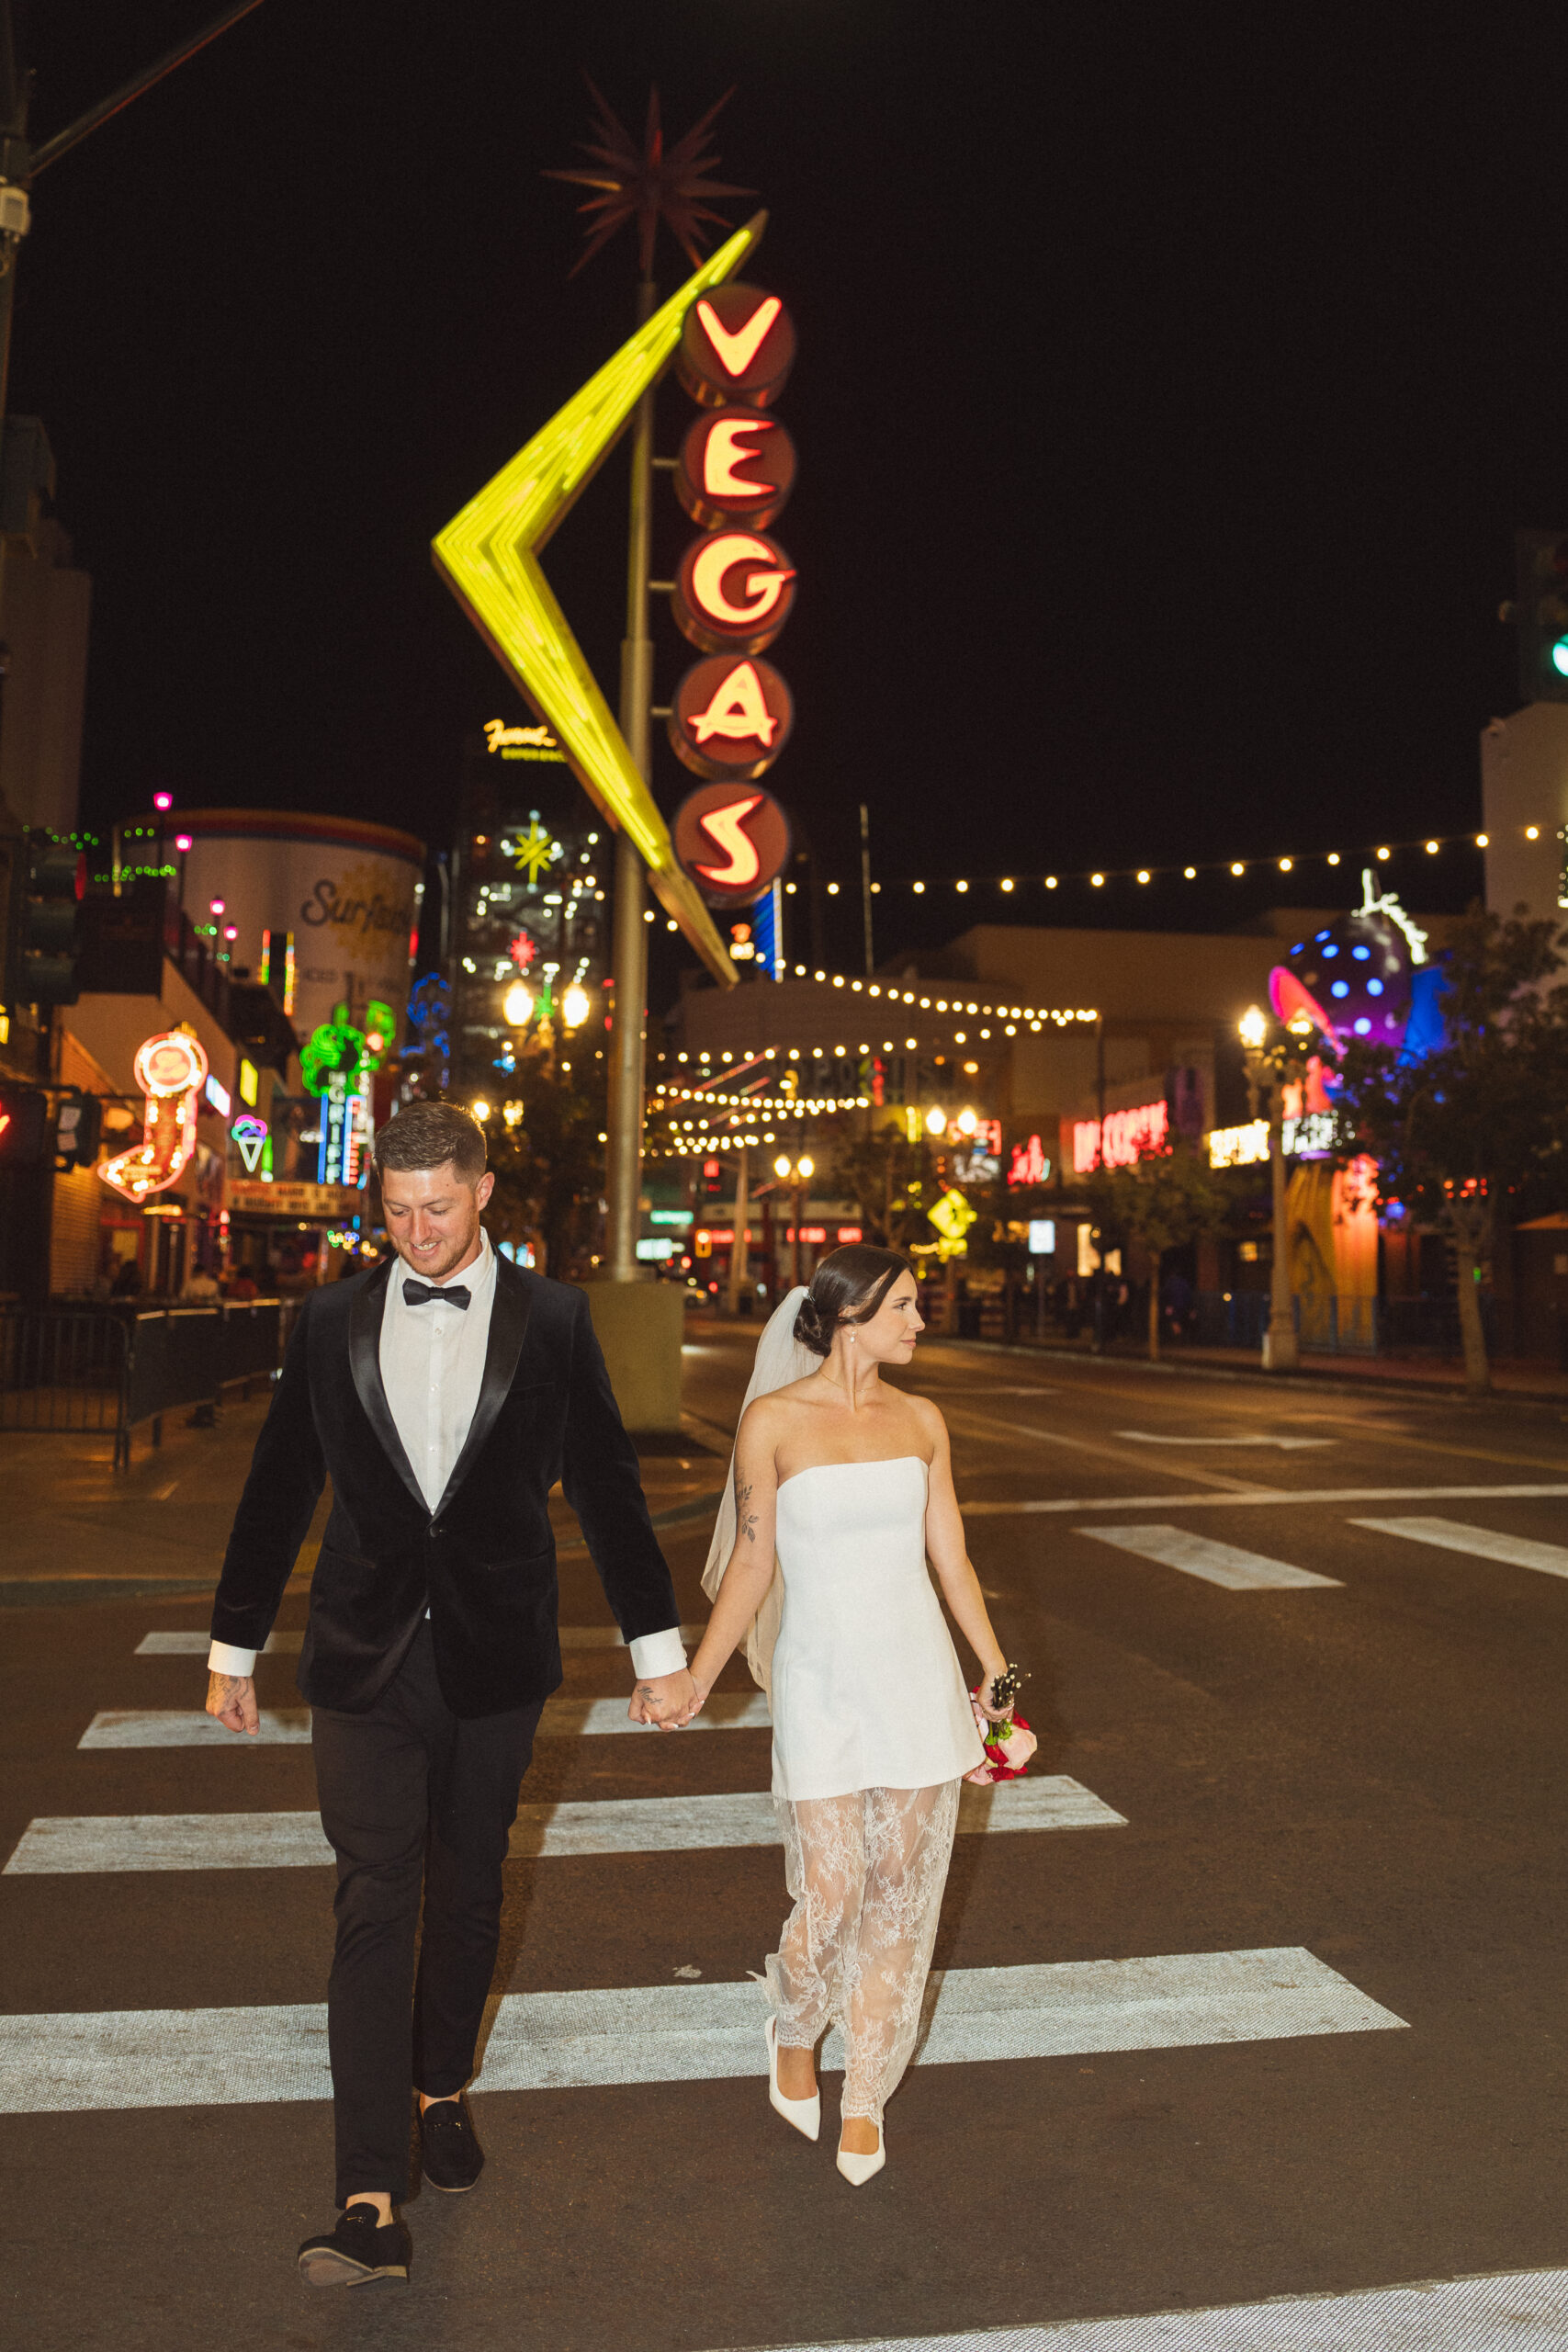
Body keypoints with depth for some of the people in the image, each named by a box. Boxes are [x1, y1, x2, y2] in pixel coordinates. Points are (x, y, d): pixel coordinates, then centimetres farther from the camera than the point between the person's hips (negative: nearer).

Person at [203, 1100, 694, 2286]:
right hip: (364, 1663, 0)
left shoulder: (552, 1319, -3)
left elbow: (607, 1485, 1)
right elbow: (278, 1491, 8)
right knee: (374, 1903, -4)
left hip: (495, 1661, 1)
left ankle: (443, 2088, 39)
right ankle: (373, 2203, 1)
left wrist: (659, 1646, 2)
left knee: (467, 1896, 15)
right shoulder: (332, 1321, 1)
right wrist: (233, 1648, 11)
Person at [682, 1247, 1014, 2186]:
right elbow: (752, 1565, -1)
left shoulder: (921, 1421, 4)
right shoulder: (774, 1419, -7)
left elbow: (951, 1556, 10)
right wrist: (695, 1680, -2)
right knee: (831, 1893, -1)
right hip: (822, 1681, -3)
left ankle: (865, 2097, 29)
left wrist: (996, 1671, 12)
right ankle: (793, 2035, 33)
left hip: (920, 1676, 4)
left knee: (901, 1896, 9)